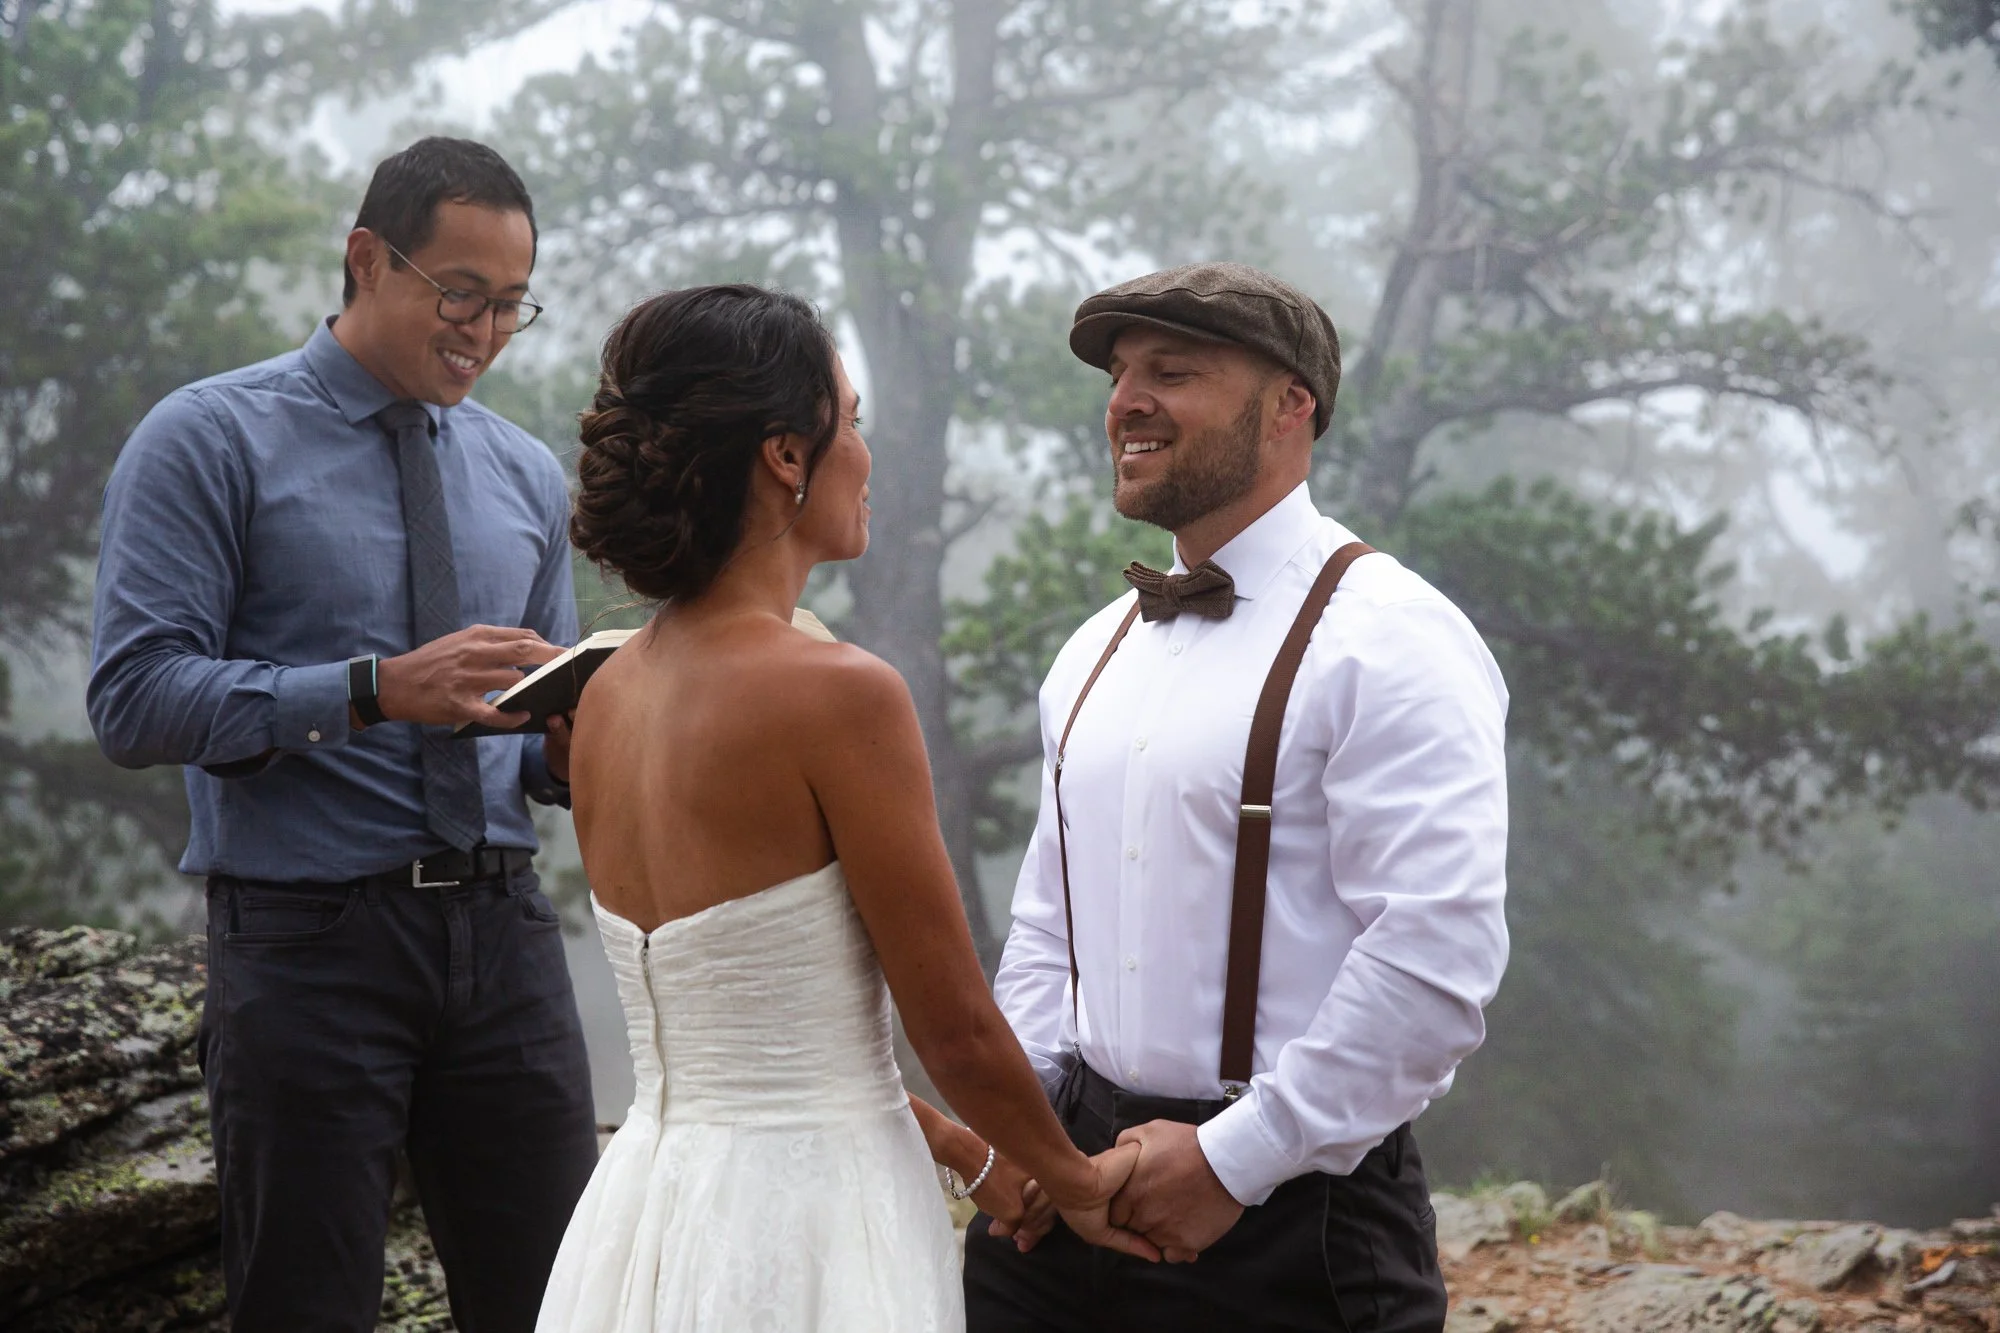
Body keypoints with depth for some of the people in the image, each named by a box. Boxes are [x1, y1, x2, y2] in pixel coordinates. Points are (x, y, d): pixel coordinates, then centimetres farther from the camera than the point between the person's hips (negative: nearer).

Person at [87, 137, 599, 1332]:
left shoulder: (528, 475, 14)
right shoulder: (210, 441, -2)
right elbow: (136, 698, -13)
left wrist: (573, 749, -5)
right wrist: (376, 690, -22)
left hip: (503, 932, 5)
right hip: (306, 944, -4)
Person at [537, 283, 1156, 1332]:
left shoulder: (608, 692, 6)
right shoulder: (837, 693, -17)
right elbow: (956, 1027, -11)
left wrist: (966, 1153, 22)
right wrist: (1077, 1182, 7)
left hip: (652, 1183, 8)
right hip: (799, 1217, -8)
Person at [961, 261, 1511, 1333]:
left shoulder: (1389, 641, -12)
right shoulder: (1096, 653, 12)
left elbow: (1437, 960, -20)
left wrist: (1234, 1162, -17)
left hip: (1296, 1212, -6)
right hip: (1074, 1189, 6)